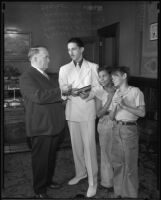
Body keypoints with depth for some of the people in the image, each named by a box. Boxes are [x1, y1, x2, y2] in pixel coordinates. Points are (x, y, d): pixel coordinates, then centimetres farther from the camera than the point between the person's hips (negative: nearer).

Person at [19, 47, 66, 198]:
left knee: (51, 156, 20)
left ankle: (48, 180, 40)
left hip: (53, 124, 9)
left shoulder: (43, 75, 17)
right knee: (40, 158, 6)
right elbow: (39, 96, -28)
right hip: (40, 126, -9)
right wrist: (60, 92, -22)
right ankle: (39, 190, 24)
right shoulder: (26, 77, -14)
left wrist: (62, 96, 10)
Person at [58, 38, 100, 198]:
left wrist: (88, 93, -19)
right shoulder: (64, 69, 11)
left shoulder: (92, 67, 3)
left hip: (87, 109, -3)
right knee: (76, 144, 13)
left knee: (89, 145, -5)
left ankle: (92, 181, 7)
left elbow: (97, 87, 1)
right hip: (71, 109, 4)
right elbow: (61, 91, 5)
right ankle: (80, 173, 33)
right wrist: (69, 92, -17)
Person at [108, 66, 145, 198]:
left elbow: (142, 113, -11)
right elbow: (111, 117, 11)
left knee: (130, 163, 2)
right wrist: (115, 106, -8)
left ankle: (130, 194, 20)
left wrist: (124, 105, -17)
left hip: (129, 129, -5)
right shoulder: (116, 93, 12)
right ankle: (118, 192, 28)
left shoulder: (135, 91, -5)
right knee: (117, 162, 12)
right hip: (116, 129, 6)